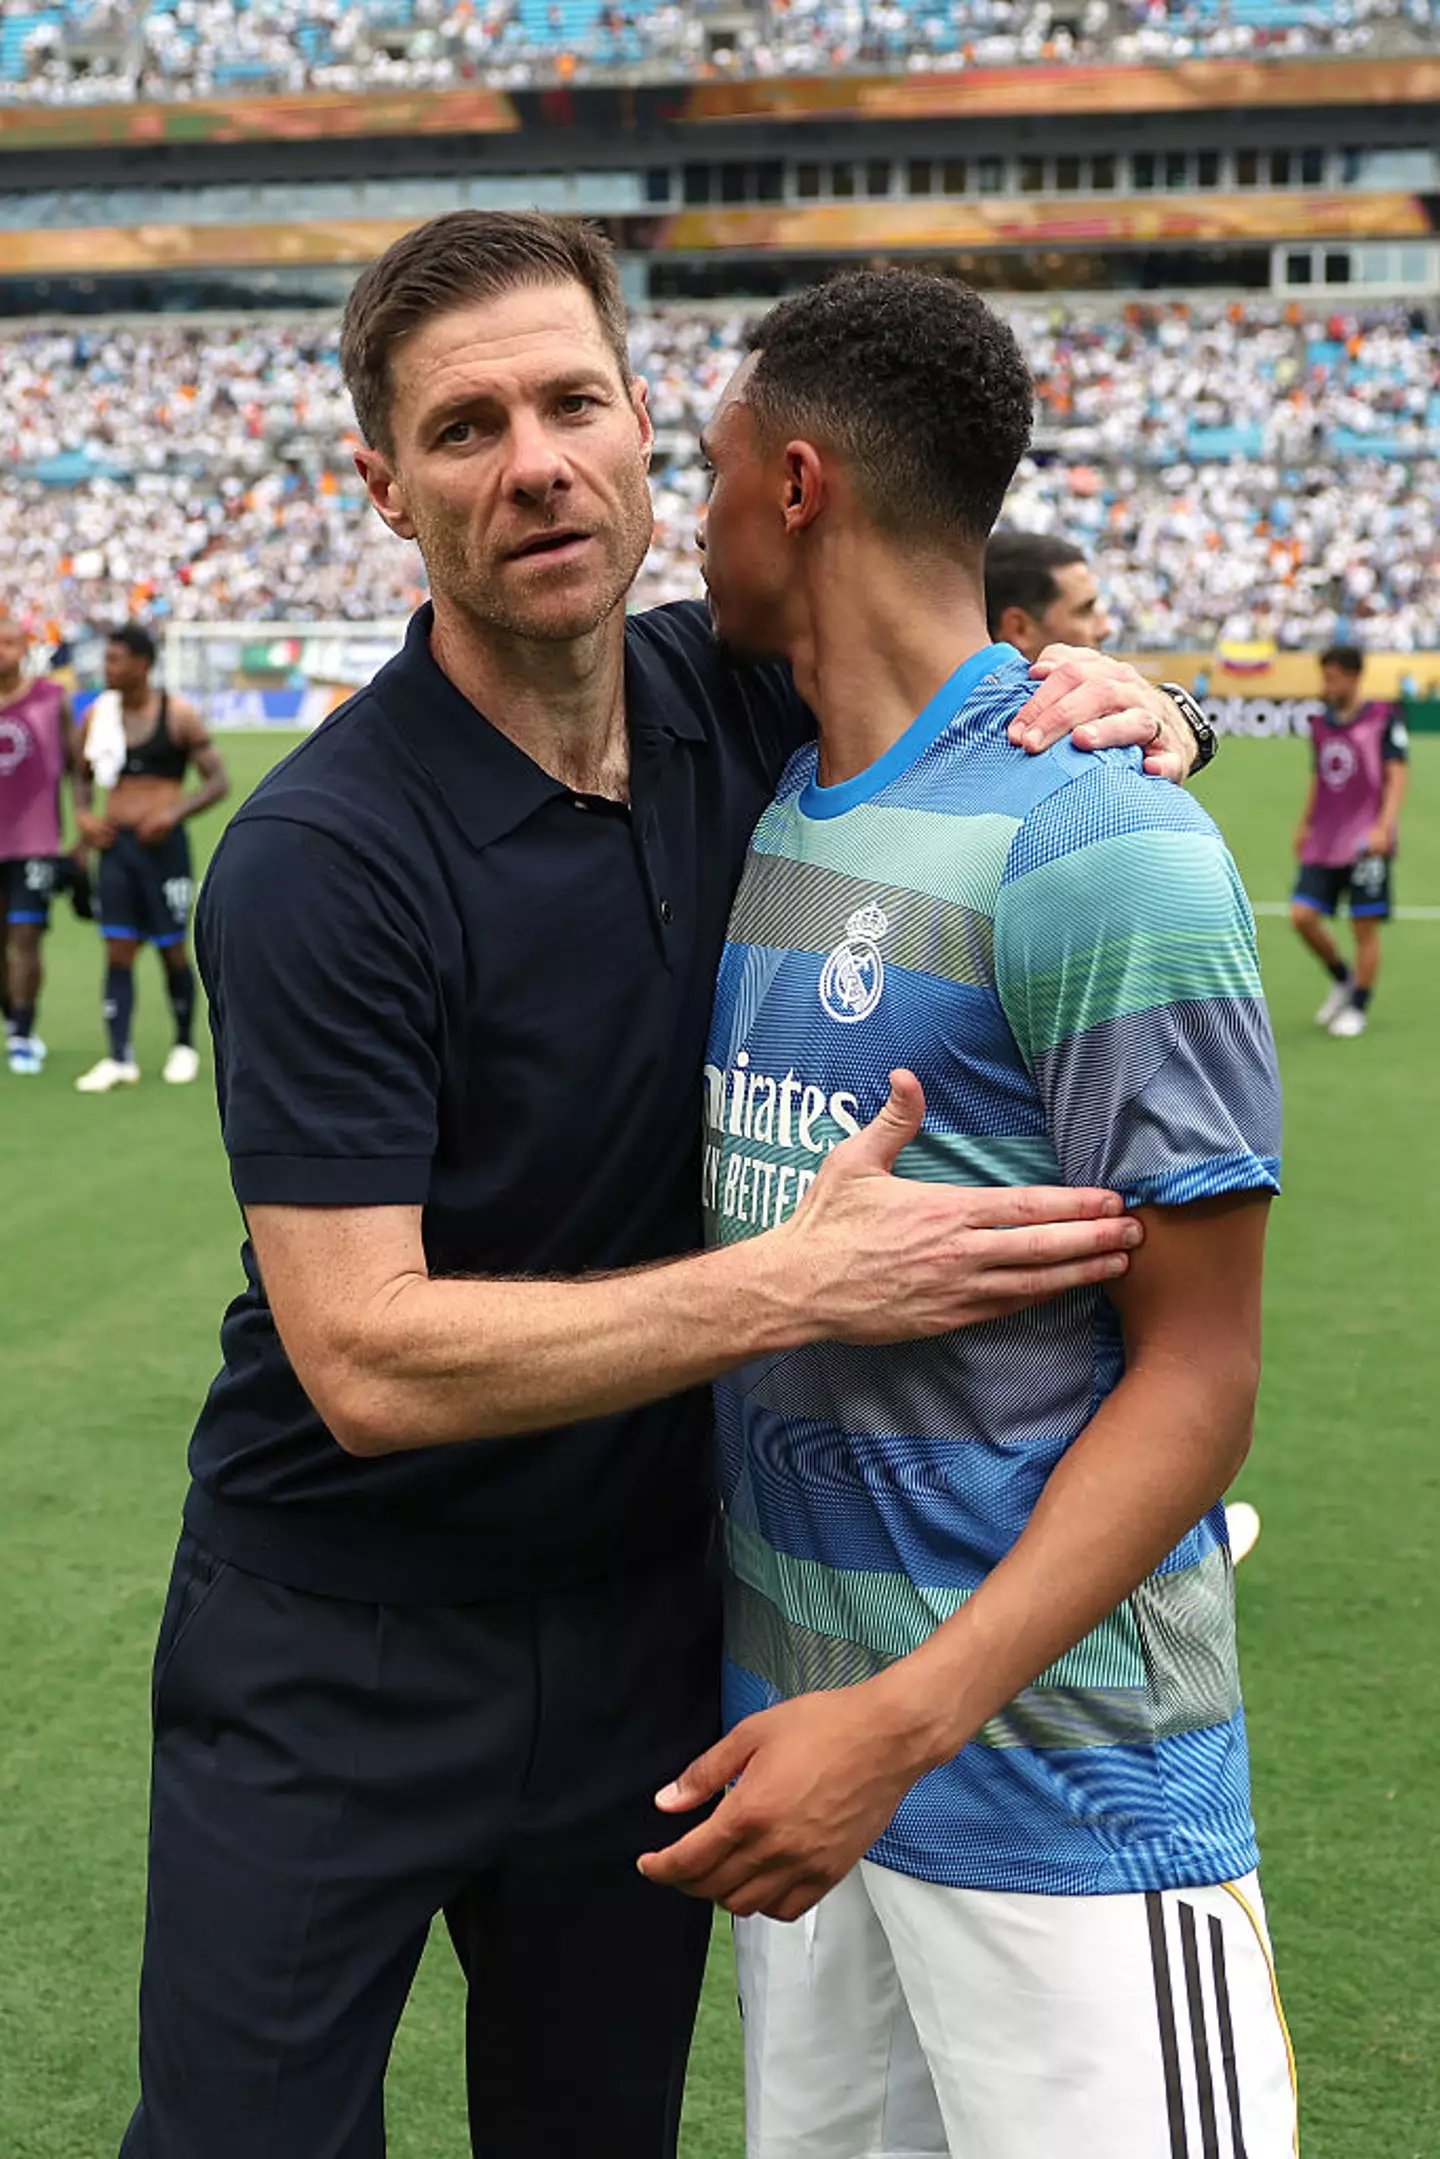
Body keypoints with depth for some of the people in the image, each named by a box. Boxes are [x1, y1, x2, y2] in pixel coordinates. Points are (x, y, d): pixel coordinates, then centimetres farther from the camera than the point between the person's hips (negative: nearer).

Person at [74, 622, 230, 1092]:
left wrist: (174, 813, -18)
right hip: (114, 843, 3)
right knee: (117, 951, -1)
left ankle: (185, 1046, 23)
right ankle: (119, 1059, -1)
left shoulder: (178, 715, -6)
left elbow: (218, 781, -5)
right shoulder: (97, 715, 5)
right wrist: (83, 815, 0)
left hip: (162, 843, -3)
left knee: (172, 949, 6)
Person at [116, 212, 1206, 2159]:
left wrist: (1120, 705, -11)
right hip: (340, 1660, -4)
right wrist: (801, 1282, -31)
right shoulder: (321, 858, -21)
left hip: (641, 1628, 5)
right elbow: (366, 1360, -25)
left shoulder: (739, 704, -5)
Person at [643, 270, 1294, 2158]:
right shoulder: (757, 816, 8)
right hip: (794, 1714, 7)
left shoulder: (1094, 850, -17)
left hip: (1049, 1759, -7)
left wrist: (910, 1716, -24)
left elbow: (1199, 1372, -17)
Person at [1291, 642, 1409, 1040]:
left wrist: (1383, 826, -20)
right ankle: (1342, 980, 20)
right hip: (1325, 841, 6)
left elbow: (1397, 775, -9)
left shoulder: (1383, 718, -4)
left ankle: (1358, 1008, 11)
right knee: (1303, 916, -4)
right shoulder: (1321, 723, 13)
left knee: (1365, 927, -2)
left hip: (1366, 842, -5)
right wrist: (1305, 825, 20)